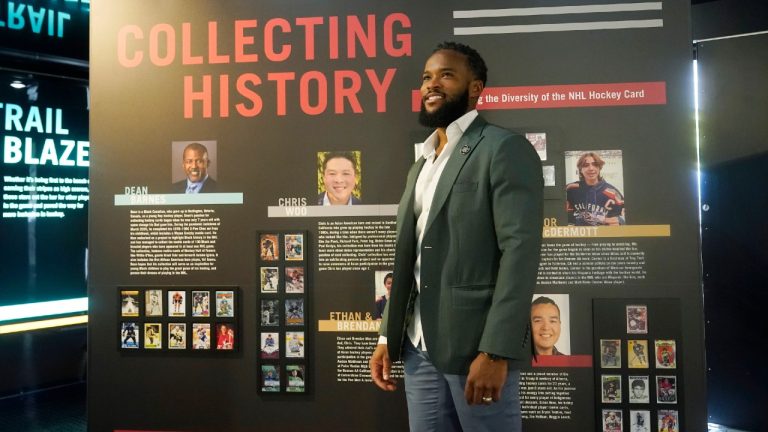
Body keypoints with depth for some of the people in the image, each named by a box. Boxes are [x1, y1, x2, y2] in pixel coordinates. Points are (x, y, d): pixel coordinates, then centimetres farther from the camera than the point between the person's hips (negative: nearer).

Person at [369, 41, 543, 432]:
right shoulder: (421, 165, 16)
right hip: (419, 348, 7)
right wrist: (387, 336, 11)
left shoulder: (505, 149, -6)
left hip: (477, 345, -6)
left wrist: (495, 351, -21)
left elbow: (520, 250, -16)